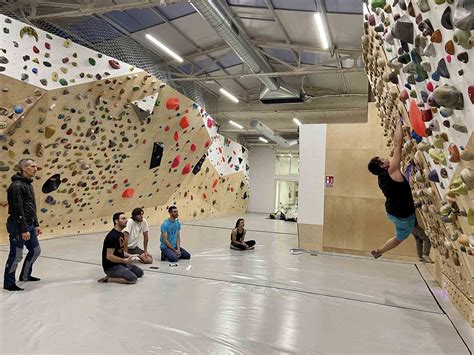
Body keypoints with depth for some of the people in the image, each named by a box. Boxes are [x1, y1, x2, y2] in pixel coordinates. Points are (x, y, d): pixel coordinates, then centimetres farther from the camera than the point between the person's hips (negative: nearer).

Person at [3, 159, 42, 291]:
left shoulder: (28, 185, 13)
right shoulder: (17, 186, -18)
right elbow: (17, 210, -22)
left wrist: (36, 225, 18)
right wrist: (23, 230, -22)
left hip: (29, 225, 10)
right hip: (18, 227, -10)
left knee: (35, 250, 17)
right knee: (16, 255, 1)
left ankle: (25, 275, 35)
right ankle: (9, 283, 17)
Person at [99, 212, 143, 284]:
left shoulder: (121, 234, 9)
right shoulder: (112, 236, -22)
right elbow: (109, 256, -25)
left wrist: (130, 256, 6)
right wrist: (125, 261, -19)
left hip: (119, 263, 10)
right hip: (111, 267, -10)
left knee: (140, 272, 13)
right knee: (133, 279, -22)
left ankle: (117, 275, 11)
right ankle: (108, 279, -9)